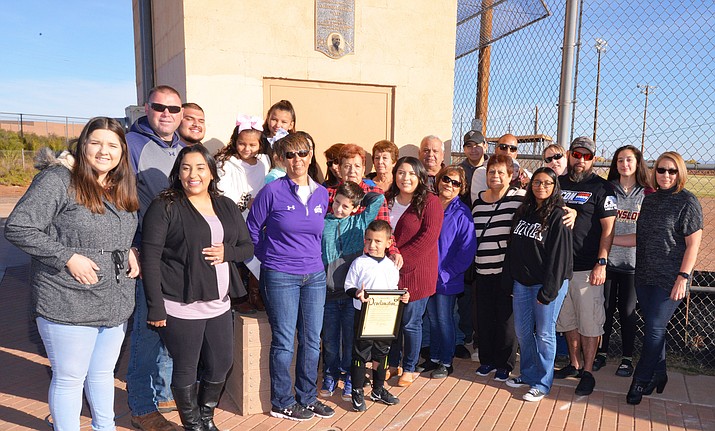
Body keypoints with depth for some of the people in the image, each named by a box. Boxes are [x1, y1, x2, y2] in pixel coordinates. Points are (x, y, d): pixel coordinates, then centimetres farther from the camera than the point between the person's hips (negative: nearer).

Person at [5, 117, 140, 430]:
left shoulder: (122, 190, 10)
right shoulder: (58, 181, -12)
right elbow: (17, 228, -16)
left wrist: (131, 251, 3)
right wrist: (68, 257, -20)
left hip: (116, 304, 7)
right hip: (68, 306, -6)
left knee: (103, 372, 22)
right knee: (69, 378, 8)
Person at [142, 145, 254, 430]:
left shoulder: (226, 206, 10)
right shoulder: (165, 208, -8)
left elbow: (248, 246, 13)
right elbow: (150, 259, -12)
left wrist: (227, 252, -9)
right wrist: (156, 308, -15)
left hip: (219, 304, 6)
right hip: (181, 308, -5)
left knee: (221, 364, 15)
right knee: (186, 370, 9)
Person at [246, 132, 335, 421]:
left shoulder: (322, 194, 6)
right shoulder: (272, 192, -9)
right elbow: (251, 230, 1)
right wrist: (270, 257, 4)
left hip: (314, 276, 5)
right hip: (280, 277, -5)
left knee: (312, 340, 11)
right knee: (284, 342, 4)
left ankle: (307, 398, 28)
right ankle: (282, 403, 21)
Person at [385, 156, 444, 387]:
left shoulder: (429, 202, -7)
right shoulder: (386, 200, 9)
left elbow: (428, 236, -16)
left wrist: (402, 258, -19)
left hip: (415, 272, -4)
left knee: (410, 322, 5)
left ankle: (410, 369, 24)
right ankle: (392, 364, 31)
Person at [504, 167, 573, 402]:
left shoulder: (558, 216, -10)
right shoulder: (523, 211, 9)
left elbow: (559, 256, -14)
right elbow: (513, 246, 12)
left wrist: (548, 290, -16)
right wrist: (509, 277, 7)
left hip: (547, 283, -6)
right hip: (521, 282, 6)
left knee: (544, 333, 4)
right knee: (522, 331, 14)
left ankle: (542, 383, 18)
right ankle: (528, 374, 32)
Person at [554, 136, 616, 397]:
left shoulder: (601, 188, -3)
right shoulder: (559, 183, 11)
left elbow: (608, 228, -8)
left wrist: (601, 263, -14)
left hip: (587, 268, -5)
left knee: (589, 322, 1)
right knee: (568, 319, 15)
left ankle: (588, 372, 12)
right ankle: (574, 364, 29)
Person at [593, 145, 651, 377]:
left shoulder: (648, 195, 2)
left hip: (632, 262, 0)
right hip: (606, 259, 1)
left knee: (627, 311, 8)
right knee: (605, 309, 9)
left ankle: (627, 358, 23)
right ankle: (601, 352, 25)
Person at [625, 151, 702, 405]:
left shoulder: (687, 202, -7)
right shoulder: (649, 200, 11)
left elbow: (693, 244, -10)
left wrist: (683, 277, -15)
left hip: (670, 279, -6)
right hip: (644, 276, 6)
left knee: (655, 328, -3)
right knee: (652, 327, 12)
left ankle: (641, 381, 10)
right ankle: (659, 375, 29)